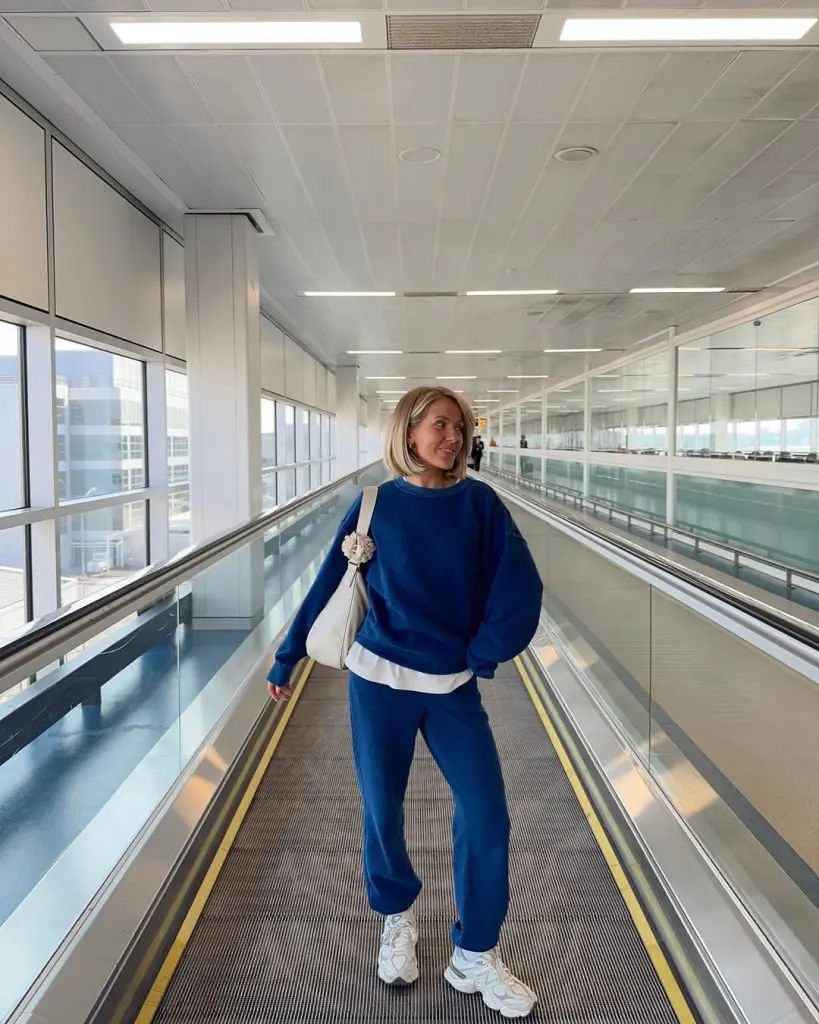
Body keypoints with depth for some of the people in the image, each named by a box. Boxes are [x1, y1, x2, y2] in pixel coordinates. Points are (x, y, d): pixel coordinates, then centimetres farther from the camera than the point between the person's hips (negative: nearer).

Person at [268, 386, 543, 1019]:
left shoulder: (479, 503, -2)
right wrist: (287, 658, 7)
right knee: (382, 810, 10)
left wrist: (482, 655, -8)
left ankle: (475, 956, 20)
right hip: (380, 681, 0)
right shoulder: (375, 505, -3)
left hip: (454, 686, 1)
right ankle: (398, 917, 39)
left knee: (486, 813, -1)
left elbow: (521, 585, -4)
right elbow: (328, 586, 3)